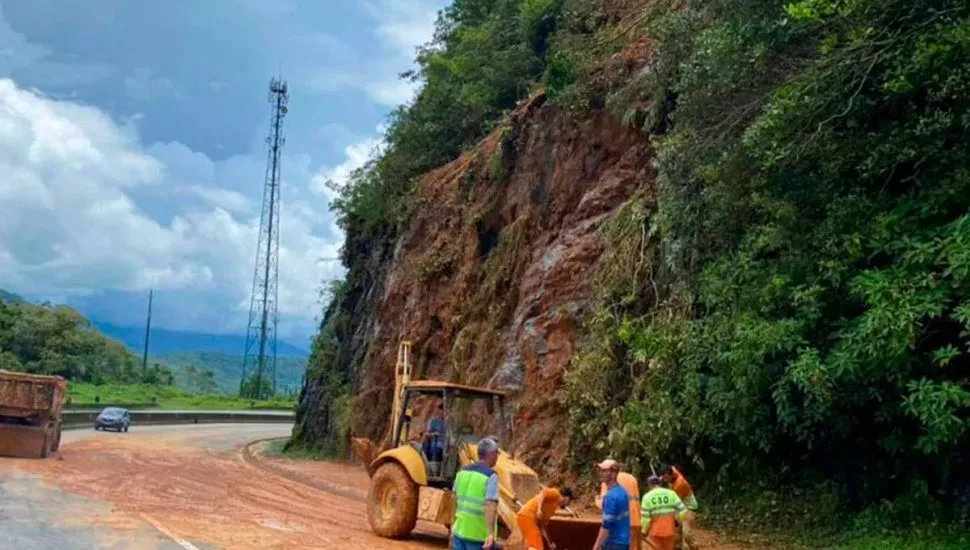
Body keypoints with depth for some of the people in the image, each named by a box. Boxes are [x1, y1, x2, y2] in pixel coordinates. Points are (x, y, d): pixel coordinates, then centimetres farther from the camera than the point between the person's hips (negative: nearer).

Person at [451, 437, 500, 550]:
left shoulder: (463, 472, 6)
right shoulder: (490, 477, -14)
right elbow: (490, 506, -25)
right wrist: (491, 534, -31)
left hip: (460, 530, 6)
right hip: (479, 535, -6)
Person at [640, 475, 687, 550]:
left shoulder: (647, 497, -8)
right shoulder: (671, 494, -2)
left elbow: (645, 518, -10)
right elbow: (682, 511, -6)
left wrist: (644, 531, 4)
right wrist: (677, 521, 11)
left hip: (654, 532, -2)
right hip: (669, 531, 2)